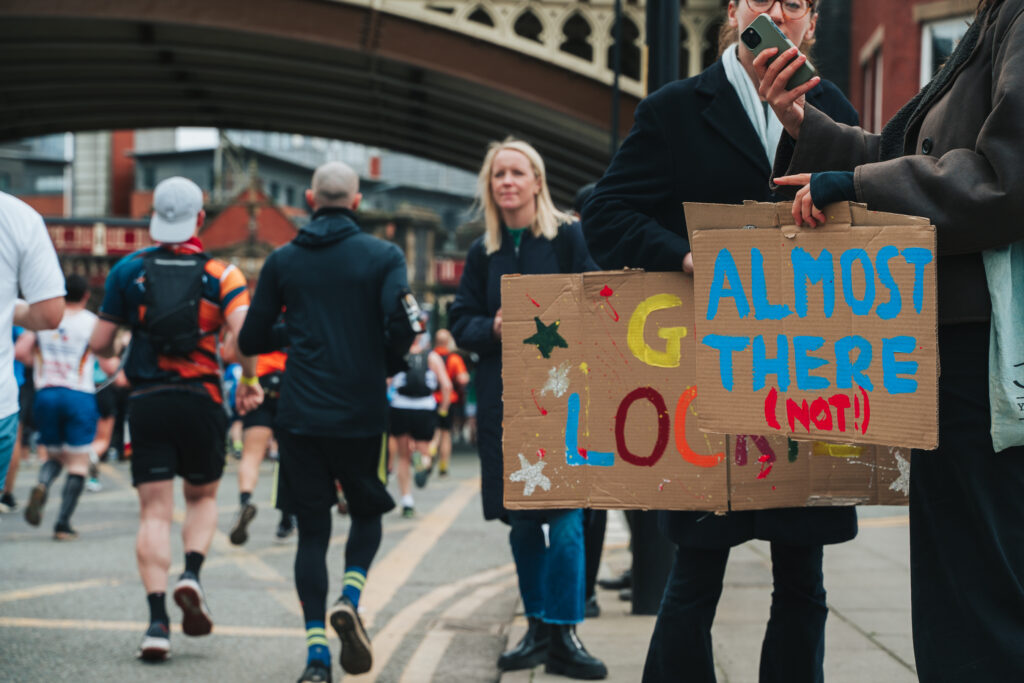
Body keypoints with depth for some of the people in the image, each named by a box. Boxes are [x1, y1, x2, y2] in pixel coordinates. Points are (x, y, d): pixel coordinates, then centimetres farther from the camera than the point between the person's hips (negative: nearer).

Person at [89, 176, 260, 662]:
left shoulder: (128, 269, 3)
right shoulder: (220, 274, -1)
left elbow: (99, 344, 4)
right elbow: (244, 334, -15)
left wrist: (111, 361, 27)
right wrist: (250, 380, 2)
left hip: (146, 400, 0)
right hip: (201, 399, 0)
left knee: (154, 512, 1)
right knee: (202, 497, 20)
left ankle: (157, 620, -11)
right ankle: (191, 574, -6)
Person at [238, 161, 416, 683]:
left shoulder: (282, 261, 5)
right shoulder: (384, 257, -2)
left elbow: (252, 340, 7)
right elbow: (401, 331, -13)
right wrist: (380, 356, 8)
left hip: (299, 417, 1)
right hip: (363, 413, -1)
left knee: (312, 529, 7)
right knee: (367, 513, 19)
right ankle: (349, 599, -7)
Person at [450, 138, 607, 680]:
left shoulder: (568, 238, 0)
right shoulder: (482, 253, 12)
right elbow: (461, 323, 12)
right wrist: (494, 328, -8)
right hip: (503, 400, 4)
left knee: (564, 518, -10)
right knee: (520, 522, 8)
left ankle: (563, 636, -2)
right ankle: (538, 629, 19)